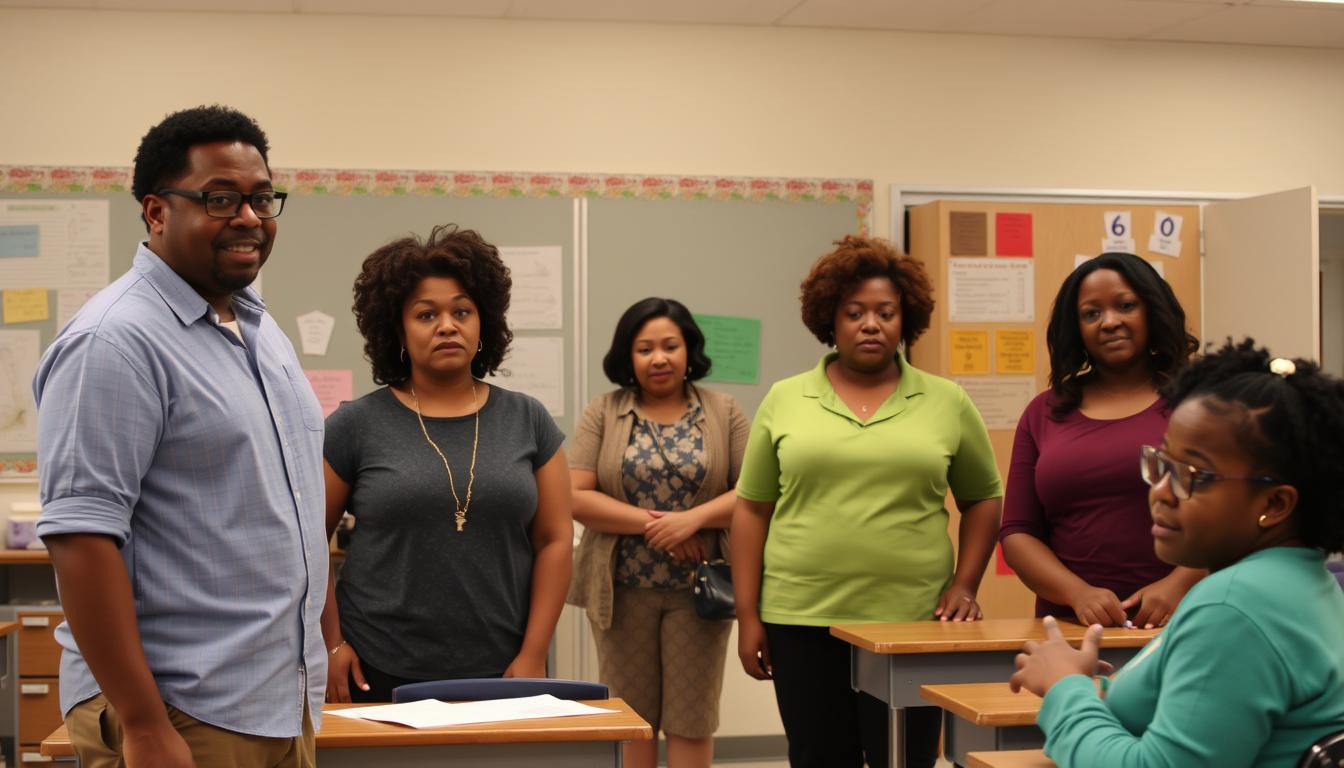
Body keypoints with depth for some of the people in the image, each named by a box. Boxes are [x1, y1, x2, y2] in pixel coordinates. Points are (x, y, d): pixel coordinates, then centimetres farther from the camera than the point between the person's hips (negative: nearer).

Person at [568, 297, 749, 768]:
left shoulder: (723, 413, 4)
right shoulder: (603, 413, 3)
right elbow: (576, 497, -6)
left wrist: (692, 518, -18)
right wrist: (651, 523, -15)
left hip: (697, 589, 0)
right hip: (623, 589, 0)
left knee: (691, 718, 3)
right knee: (631, 716, 7)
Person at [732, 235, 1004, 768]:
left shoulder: (947, 403, 5)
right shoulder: (785, 400, 5)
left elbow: (983, 499, 12)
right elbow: (752, 510, 6)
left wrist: (964, 586, 1)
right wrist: (748, 615, 1)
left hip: (911, 621, 0)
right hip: (802, 621, 1)